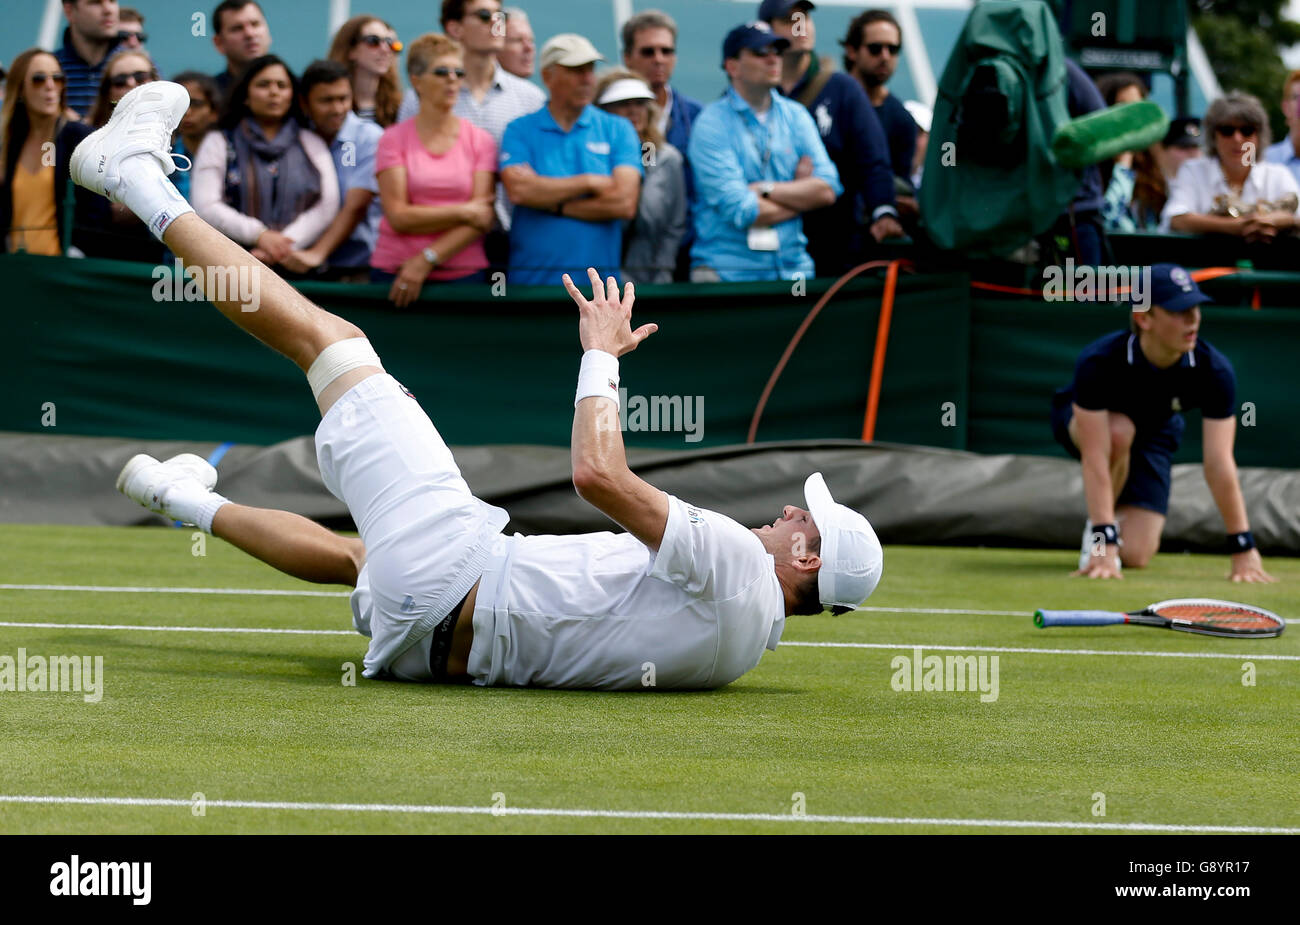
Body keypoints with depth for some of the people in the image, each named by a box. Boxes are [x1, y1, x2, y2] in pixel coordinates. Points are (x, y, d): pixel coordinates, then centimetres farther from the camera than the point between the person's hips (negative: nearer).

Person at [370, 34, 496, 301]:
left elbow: (483, 220, -3)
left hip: (463, 274, 1)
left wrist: (427, 259, -12)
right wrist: (463, 212, -7)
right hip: (395, 274, -1)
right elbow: (398, 216, -6)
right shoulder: (393, 139, 4)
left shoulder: (481, 141, 6)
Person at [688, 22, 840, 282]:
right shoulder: (712, 124, -3)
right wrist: (800, 194, 1)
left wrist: (765, 190, -7)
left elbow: (827, 190, 2)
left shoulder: (796, 116, 13)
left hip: (792, 267, 4)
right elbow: (740, 212, -12)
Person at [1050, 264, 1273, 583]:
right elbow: (1095, 457, -41)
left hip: (1154, 432, 2)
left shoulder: (1214, 370, -31)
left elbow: (1219, 464, -31)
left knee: (1135, 556, -15)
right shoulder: (1098, 362, -38)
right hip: (1080, 423, -2)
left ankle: (1121, 515, 22)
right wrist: (1105, 545, -46)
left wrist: (1243, 549, -35)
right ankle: (1097, 530, -13)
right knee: (1119, 430, -40)